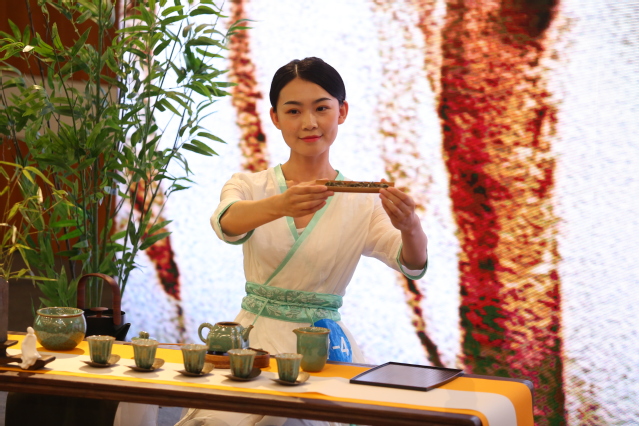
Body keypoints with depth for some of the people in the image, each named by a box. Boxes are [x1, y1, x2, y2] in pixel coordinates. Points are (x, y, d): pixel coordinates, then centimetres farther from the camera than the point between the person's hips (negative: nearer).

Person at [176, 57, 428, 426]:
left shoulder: (363, 204, 5)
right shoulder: (249, 186, 6)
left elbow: (411, 264, -11)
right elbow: (227, 223, -18)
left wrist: (410, 227, -36)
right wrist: (281, 205, -40)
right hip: (255, 341, 1)